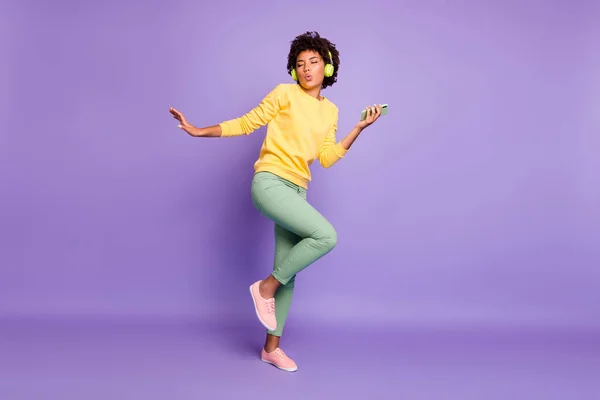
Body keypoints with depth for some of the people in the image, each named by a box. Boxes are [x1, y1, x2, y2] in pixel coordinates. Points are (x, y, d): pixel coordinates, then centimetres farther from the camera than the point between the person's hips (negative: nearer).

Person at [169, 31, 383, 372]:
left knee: (287, 272, 6)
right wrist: (198, 131, 0)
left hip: (296, 191, 6)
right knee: (326, 236, -24)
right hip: (270, 182, -6)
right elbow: (246, 123, 4)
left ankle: (272, 347, 19)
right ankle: (266, 287, -5)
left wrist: (360, 128, 1)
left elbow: (327, 158, 7)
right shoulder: (285, 93, 0)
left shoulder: (331, 111, 15)